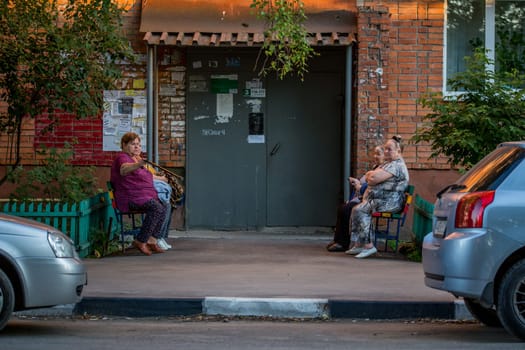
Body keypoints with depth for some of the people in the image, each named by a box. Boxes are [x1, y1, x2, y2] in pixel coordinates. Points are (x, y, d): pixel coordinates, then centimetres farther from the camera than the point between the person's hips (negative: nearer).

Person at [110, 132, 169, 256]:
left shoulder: (136, 158, 26)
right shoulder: (122, 158, -7)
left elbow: (146, 175, 44)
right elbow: (123, 170, -33)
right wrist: (139, 164, -51)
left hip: (145, 195, 10)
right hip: (130, 198, -10)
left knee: (164, 207, -14)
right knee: (156, 208, -29)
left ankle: (152, 240, -13)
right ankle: (141, 241, -23)